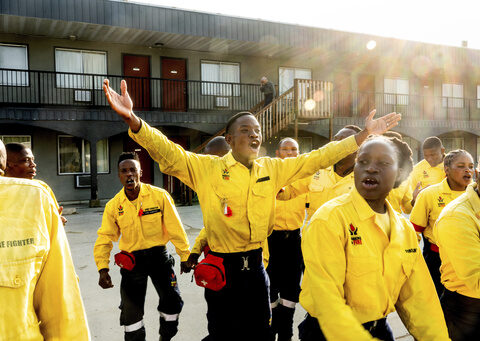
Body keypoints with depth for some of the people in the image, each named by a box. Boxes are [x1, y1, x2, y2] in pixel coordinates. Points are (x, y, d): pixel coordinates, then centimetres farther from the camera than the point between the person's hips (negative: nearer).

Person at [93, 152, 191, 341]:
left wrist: (185, 256, -1)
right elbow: (104, 238, -1)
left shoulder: (159, 195, -11)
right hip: (131, 260, 1)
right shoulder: (113, 205, -5)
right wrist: (102, 269, -11)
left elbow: (175, 228, -6)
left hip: (159, 256, -1)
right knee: (131, 310, 8)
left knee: (172, 302, 6)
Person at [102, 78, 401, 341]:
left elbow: (317, 159, 5)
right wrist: (132, 119, -36)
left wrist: (364, 135, 2)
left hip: (256, 265, 4)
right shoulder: (207, 167, -8)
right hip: (222, 268, -3)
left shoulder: (272, 169, 3)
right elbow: (167, 152, -20)